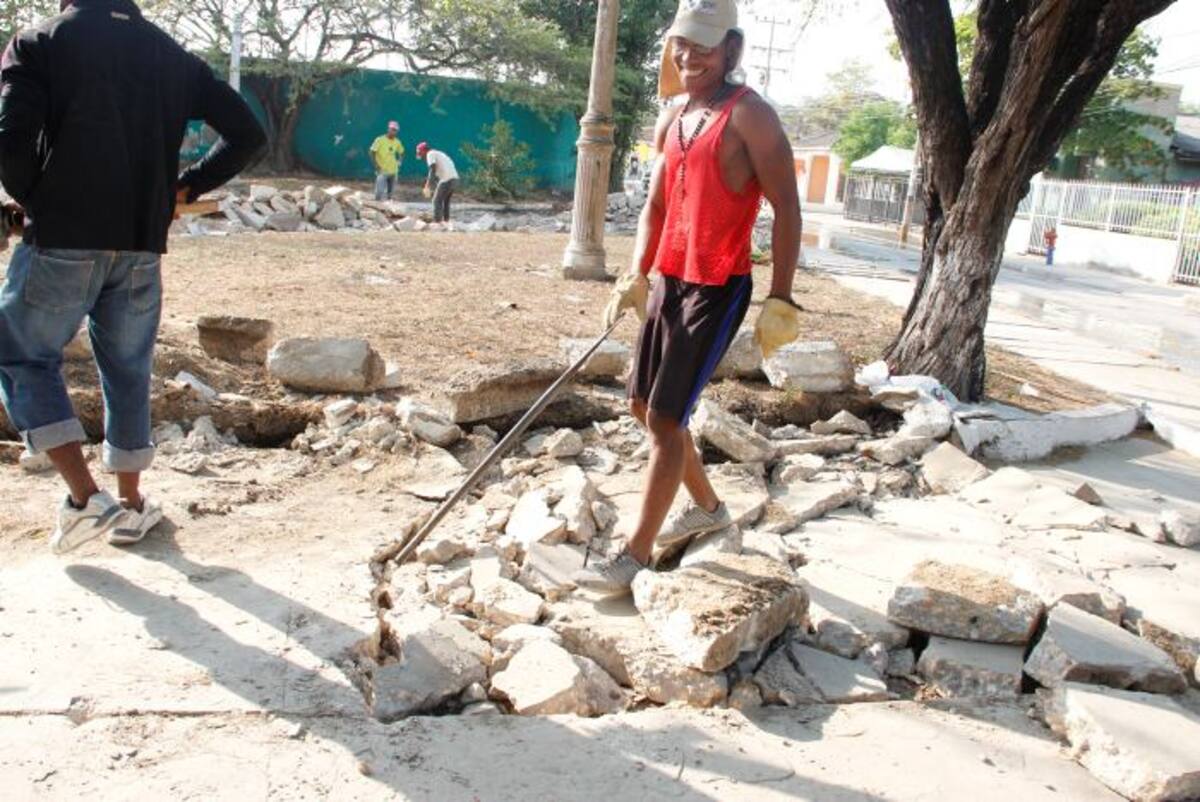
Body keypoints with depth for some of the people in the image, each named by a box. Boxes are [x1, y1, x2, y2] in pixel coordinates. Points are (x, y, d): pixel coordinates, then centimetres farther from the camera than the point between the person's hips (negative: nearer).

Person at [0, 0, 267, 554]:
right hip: (142, 244, 4)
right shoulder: (172, 56, 10)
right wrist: (184, 188, 12)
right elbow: (247, 136, 7)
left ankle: (83, 497, 1)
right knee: (128, 370, 17)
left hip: (62, 239, -3)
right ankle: (131, 504, 26)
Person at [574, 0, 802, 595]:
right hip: (669, 280, 9)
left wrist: (780, 302, -17)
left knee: (665, 418, -8)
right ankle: (707, 508, 34)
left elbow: (786, 210, -13)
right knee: (644, 405, 15)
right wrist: (636, 277, 3)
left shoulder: (749, 116, -12)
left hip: (717, 290, -8)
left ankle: (636, 557, 4)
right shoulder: (671, 121, 11)